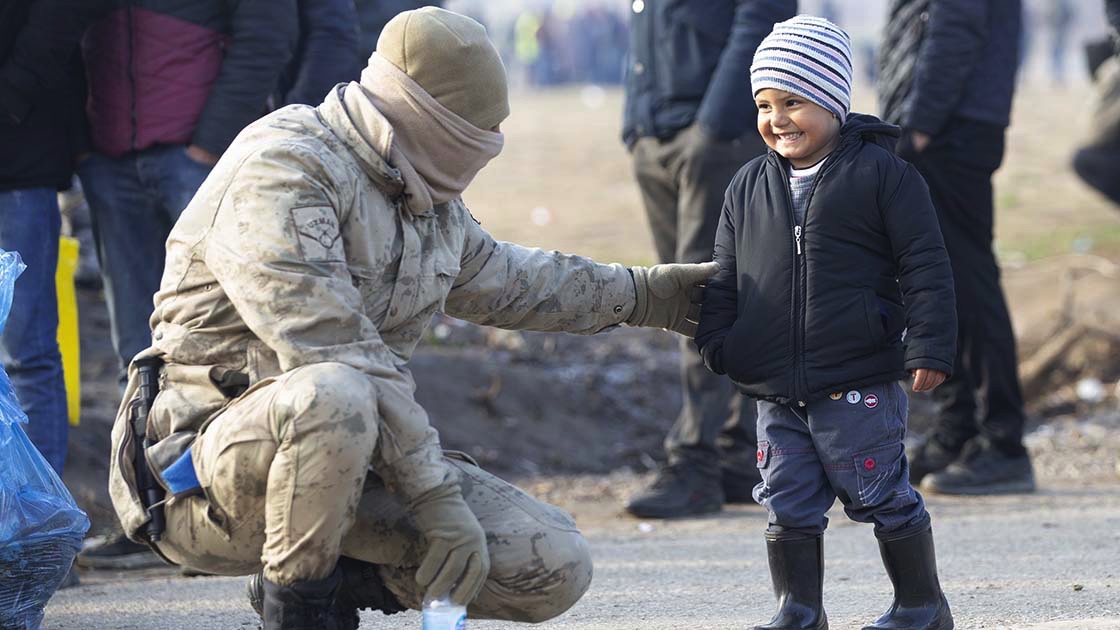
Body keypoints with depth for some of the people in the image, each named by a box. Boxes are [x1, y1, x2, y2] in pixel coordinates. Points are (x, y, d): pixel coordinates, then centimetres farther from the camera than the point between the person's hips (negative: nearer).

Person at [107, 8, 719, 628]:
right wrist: (437, 496, -28)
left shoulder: (431, 201, 13)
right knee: (334, 399, -43)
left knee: (555, 570, -7)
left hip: (360, 459, 8)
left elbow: (497, 279, 36)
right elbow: (334, 355, -26)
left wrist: (644, 295, 41)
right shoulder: (283, 170, -17)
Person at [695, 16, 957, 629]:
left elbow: (924, 265, -6)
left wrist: (929, 347, -11)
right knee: (788, 503, 6)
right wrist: (716, 341, 6)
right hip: (776, 390, 5)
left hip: (859, 383, -5)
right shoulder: (748, 188, 11)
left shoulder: (881, 175, -5)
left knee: (881, 497, 2)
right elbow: (726, 276, 17)